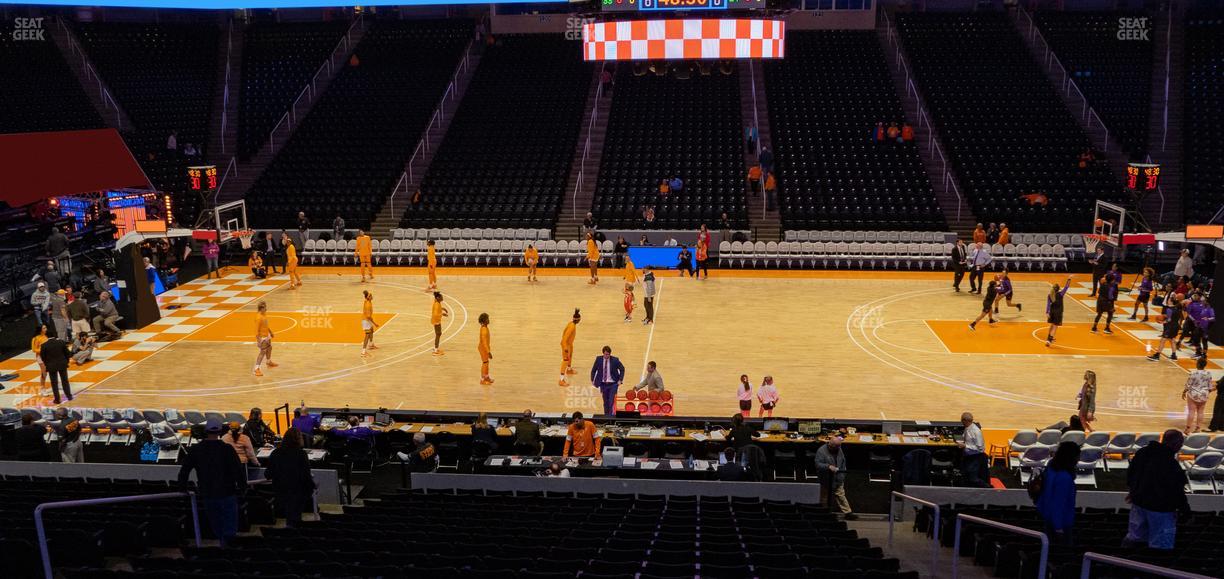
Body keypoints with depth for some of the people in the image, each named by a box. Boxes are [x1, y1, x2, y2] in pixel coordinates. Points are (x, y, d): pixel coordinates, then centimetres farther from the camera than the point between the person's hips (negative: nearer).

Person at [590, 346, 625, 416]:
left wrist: (620, 380, -4)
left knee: (611, 401, -12)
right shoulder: (599, 359, -3)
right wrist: (592, 380, 4)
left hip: (613, 384, -3)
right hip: (603, 384, 3)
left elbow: (622, 369, 3)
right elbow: (593, 370, 10)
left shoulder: (615, 360, -9)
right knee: (605, 402, 10)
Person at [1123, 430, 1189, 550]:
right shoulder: (1171, 464, -28)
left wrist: (1134, 491, 26)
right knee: (1160, 544, 9)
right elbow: (1176, 490, -21)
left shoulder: (1142, 452, -2)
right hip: (1160, 508, -8)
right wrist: (1184, 507, -4)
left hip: (1139, 501, 8)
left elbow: (1130, 473, 11)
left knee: (1133, 536, 23)